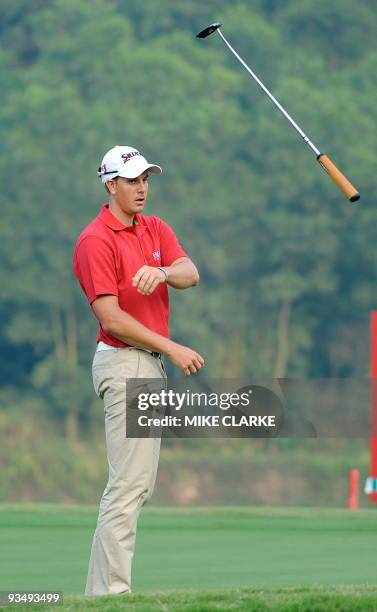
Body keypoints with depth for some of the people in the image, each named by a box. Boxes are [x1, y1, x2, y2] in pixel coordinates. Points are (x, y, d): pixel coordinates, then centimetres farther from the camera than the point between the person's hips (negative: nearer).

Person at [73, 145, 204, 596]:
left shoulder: (156, 229, 14)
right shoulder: (95, 241, -11)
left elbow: (190, 274, -4)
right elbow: (111, 318, -18)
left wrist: (162, 272, -26)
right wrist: (172, 349, -19)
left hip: (152, 363, 9)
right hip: (124, 361, -9)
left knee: (139, 483, 11)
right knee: (128, 483, -12)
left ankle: (103, 588, 14)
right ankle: (112, 590, -11)